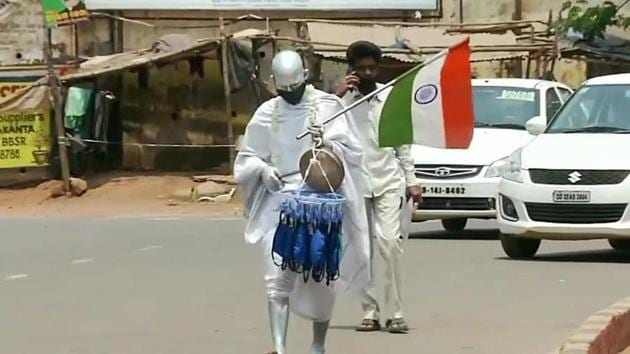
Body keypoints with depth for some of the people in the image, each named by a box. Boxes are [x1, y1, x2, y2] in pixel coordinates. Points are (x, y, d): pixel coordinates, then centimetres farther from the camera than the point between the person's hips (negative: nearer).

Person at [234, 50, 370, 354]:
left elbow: (351, 150, -5)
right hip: (279, 204, 1)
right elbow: (245, 160, 11)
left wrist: (328, 144, -25)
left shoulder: (327, 106, 0)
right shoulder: (266, 114, 7)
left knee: (320, 277, 5)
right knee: (277, 278, -10)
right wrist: (263, 169, -10)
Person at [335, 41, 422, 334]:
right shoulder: (343, 99, 3)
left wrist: (411, 181, 8)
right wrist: (337, 97, -18)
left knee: (390, 242, -13)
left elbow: (402, 142, 12)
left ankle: (396, 313, -10)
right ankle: (369, 312, 10)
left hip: (388, 182, 0)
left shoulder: (391, 97, 8)